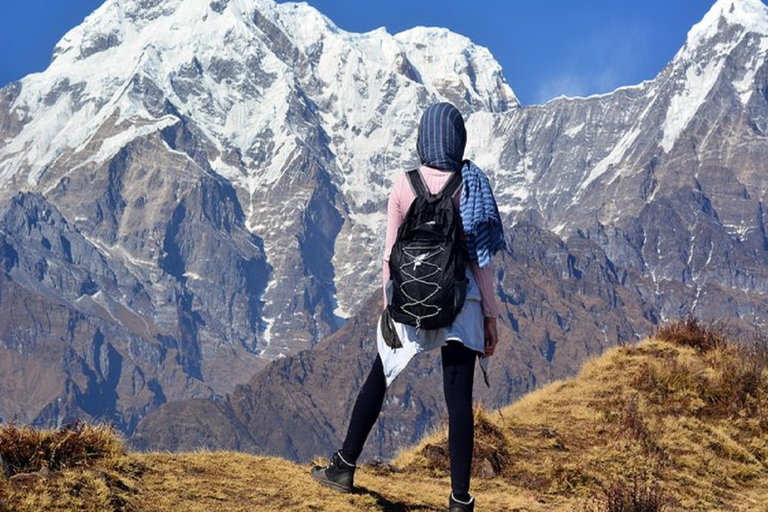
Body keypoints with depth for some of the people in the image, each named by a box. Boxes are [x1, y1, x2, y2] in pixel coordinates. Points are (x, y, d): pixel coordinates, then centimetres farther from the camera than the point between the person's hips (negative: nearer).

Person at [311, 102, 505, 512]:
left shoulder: (403, 185, -3)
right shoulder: (473, 184, -4)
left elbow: (391, 252, 0)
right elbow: (480, 256, -3)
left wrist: (388, 306, 10)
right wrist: (490, 314, 3)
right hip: (461, 299, 0)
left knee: (378, 379, 17)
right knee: (459, 398, 0)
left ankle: (344, 468, 26)